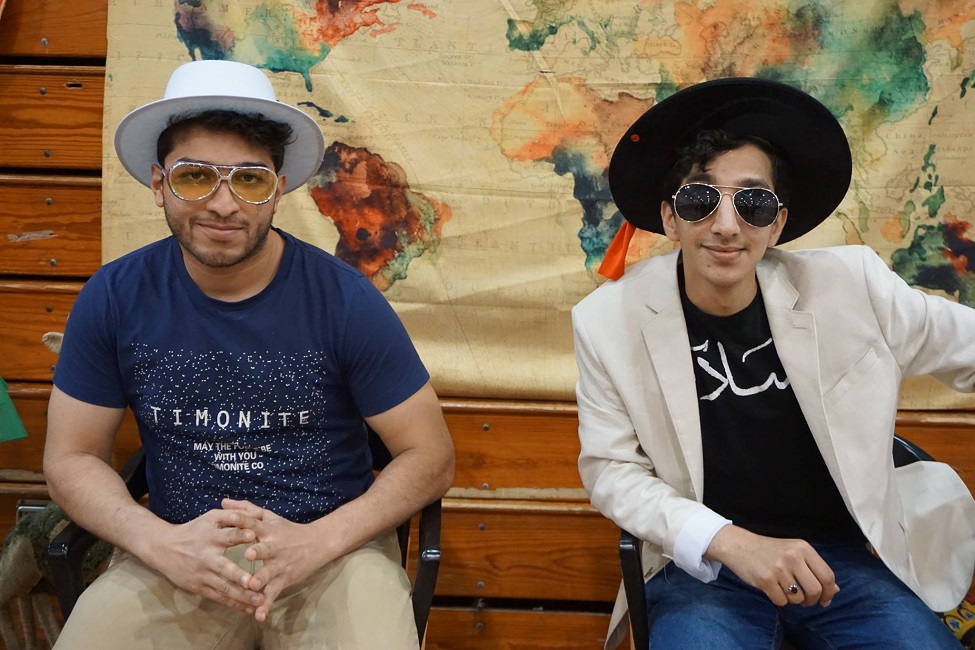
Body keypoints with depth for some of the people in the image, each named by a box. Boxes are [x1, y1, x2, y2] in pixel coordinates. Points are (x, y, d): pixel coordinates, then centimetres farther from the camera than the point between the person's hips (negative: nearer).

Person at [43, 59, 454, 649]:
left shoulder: (346, 300, -12)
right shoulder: (114, 298, -5)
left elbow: (432, 458, -6)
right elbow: (72, 456, 4)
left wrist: (316, 542, -20)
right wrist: (161, 543, -15)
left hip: (333, 545, -1)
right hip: (178, 552, 2)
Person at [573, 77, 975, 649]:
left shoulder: (852, 285, -8)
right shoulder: (609, 321, -11)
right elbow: (611, 469, -5)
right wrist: (730, 542, -18)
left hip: (849, 555, 3)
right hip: (704, 566, -2)